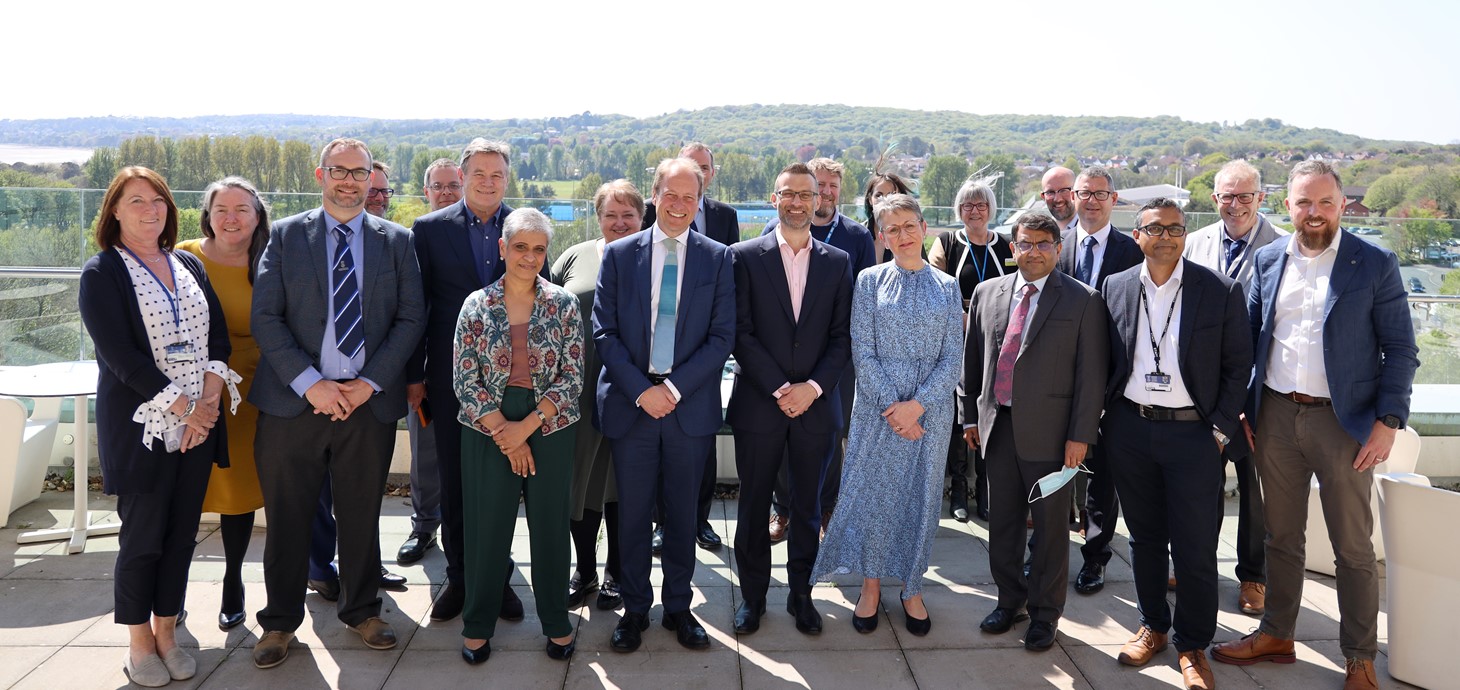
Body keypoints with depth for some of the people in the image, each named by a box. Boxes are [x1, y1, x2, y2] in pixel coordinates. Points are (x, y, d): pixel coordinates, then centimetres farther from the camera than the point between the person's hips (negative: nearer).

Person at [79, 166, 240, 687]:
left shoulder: (189, 266, 11)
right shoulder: (101, 274, -5)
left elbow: (217, 337, 6)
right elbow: (121, 356, -14)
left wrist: (208, 401, -9)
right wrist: (184, 409, -17)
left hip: (198, 425, 5)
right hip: (141, 427, -4)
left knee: (182, 535, 9)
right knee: (142, 539, 4)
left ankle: (166, 633, 23)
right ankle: (139, 645, 20)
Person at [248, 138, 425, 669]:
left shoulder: (396, 241, 6)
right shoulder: (285, 236, 4)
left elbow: (411, 318, 2)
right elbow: (265, 317, -3)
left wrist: (369, 383, -8)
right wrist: (310, 383, -13)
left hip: (369, 400, 1)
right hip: (294, 400, -1)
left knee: (362, 514, 12)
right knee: (287, 515, 7)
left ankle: (362, 610, 30)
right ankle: (280, 620, 25)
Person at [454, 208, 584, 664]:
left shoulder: (563, 304, -1)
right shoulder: (477, 305, 0)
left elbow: (572, 377, -4)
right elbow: (465, 381, -3)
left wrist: (527, 426, -12)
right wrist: (504, 433, -10)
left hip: (550, 428, 0)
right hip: (487, 430, 0)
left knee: (551, 525, 7)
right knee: (486, 527, 7)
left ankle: (556, 622, 24)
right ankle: (478, 624, 24)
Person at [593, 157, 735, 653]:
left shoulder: (718, 258, 2)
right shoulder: (619, 254, 3)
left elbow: (722, 337, -2)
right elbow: (604, 332, -1)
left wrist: (674, 387, -12)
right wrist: (641, 390, -12)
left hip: (690, 404, 0)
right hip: (630, 404, 0)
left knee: (682, 514, 11)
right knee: (632, 514, 9)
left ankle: (678, 606, 27)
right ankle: (635, 608, 25)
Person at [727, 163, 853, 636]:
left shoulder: (837, 262, 6)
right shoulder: (745, 256, -1)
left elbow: (842, 336, 2)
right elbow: (741, 333, -6)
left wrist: (813, 387, -11)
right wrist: (778, 388, -13)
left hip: (816, 405, 2)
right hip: (758, 404, -1)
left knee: (808, 507, 11)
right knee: (754, 507, 9)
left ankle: (801, 594, 27)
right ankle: (752, 595, 24)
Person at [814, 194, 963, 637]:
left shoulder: (947, 287, 4)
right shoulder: (870, 281, -1)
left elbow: (953, 358, 0)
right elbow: (862, 352, -5)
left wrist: (916, 405, -12)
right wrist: (891, 405, -14)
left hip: (930, 410, 2)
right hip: (877, 408, -1)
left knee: (921, 496, 9)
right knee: (873, 490, 4)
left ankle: (911, 588, 25)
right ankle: (871, 585, 22)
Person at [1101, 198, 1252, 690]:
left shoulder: (1222, 290, -5)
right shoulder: (1116, 287, 4)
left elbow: (1238, 366, -1)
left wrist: (1220, 431, -6)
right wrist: (1103, 420, 4)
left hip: (1193, 434, -2)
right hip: (1129, 431, 3)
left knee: (1195, 547, 3)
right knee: (1144, 536, 15)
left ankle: (1192, 645, 20)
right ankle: (1153, 625, 32)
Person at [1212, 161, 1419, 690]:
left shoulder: (1375, 265, -5)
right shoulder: (1268, 260, 5)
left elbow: (1400, 349, -4)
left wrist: (1388, 421, -12)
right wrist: (1241, 410, 4)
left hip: (1344, 419, -3)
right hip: (1276, 415, 3)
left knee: (1353, 547, 7)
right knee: (1281, 537, 16)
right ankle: (1277, 635, 31)